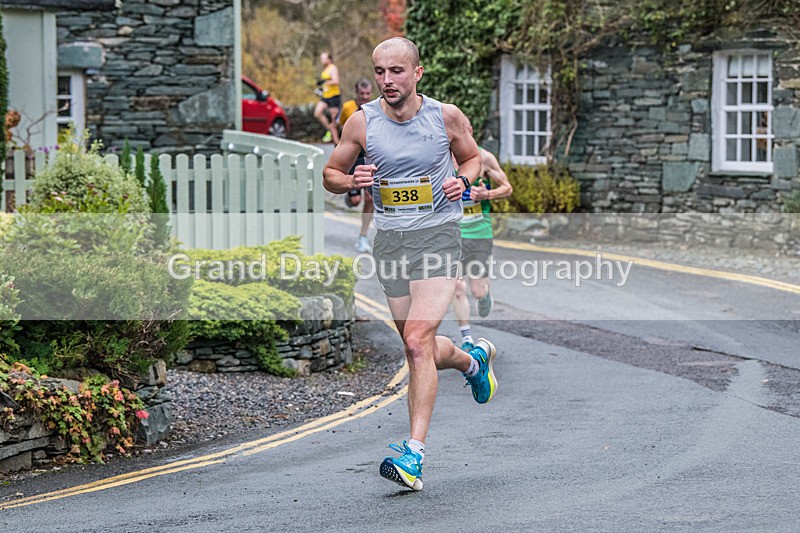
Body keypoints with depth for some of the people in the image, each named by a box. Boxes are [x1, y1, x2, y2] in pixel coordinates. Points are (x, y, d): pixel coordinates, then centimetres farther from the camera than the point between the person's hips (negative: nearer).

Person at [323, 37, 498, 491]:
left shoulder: (447, 116, -4)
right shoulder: (362, 122, -2)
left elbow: (472, 157, 14)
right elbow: (330, 174, 10)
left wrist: (463, 181, -8)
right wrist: (352, 182, -13)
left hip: (438, 234, -4)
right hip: (390, 239, 4)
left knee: (418, 341, -18)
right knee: (420, 348, 12)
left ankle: (415, 453, -17)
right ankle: (474, 359, 46)